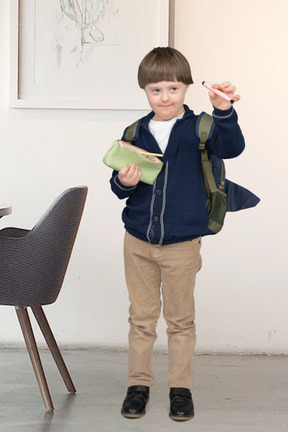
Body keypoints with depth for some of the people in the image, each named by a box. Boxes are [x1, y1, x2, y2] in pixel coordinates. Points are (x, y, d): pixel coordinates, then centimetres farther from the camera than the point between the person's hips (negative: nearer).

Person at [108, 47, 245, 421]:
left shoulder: (198, 128, -5)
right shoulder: (135, 133, 4)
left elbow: (231, 148, -23)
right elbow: (119, 187, 8)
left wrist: (224, 109, -38)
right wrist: (124, 183, -15)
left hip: (182, 243, -3)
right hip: (138, 240, 3)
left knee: (180, 319, 9)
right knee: (141, 317, 12)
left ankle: (181, 388, 21)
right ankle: (139, 384, 24)